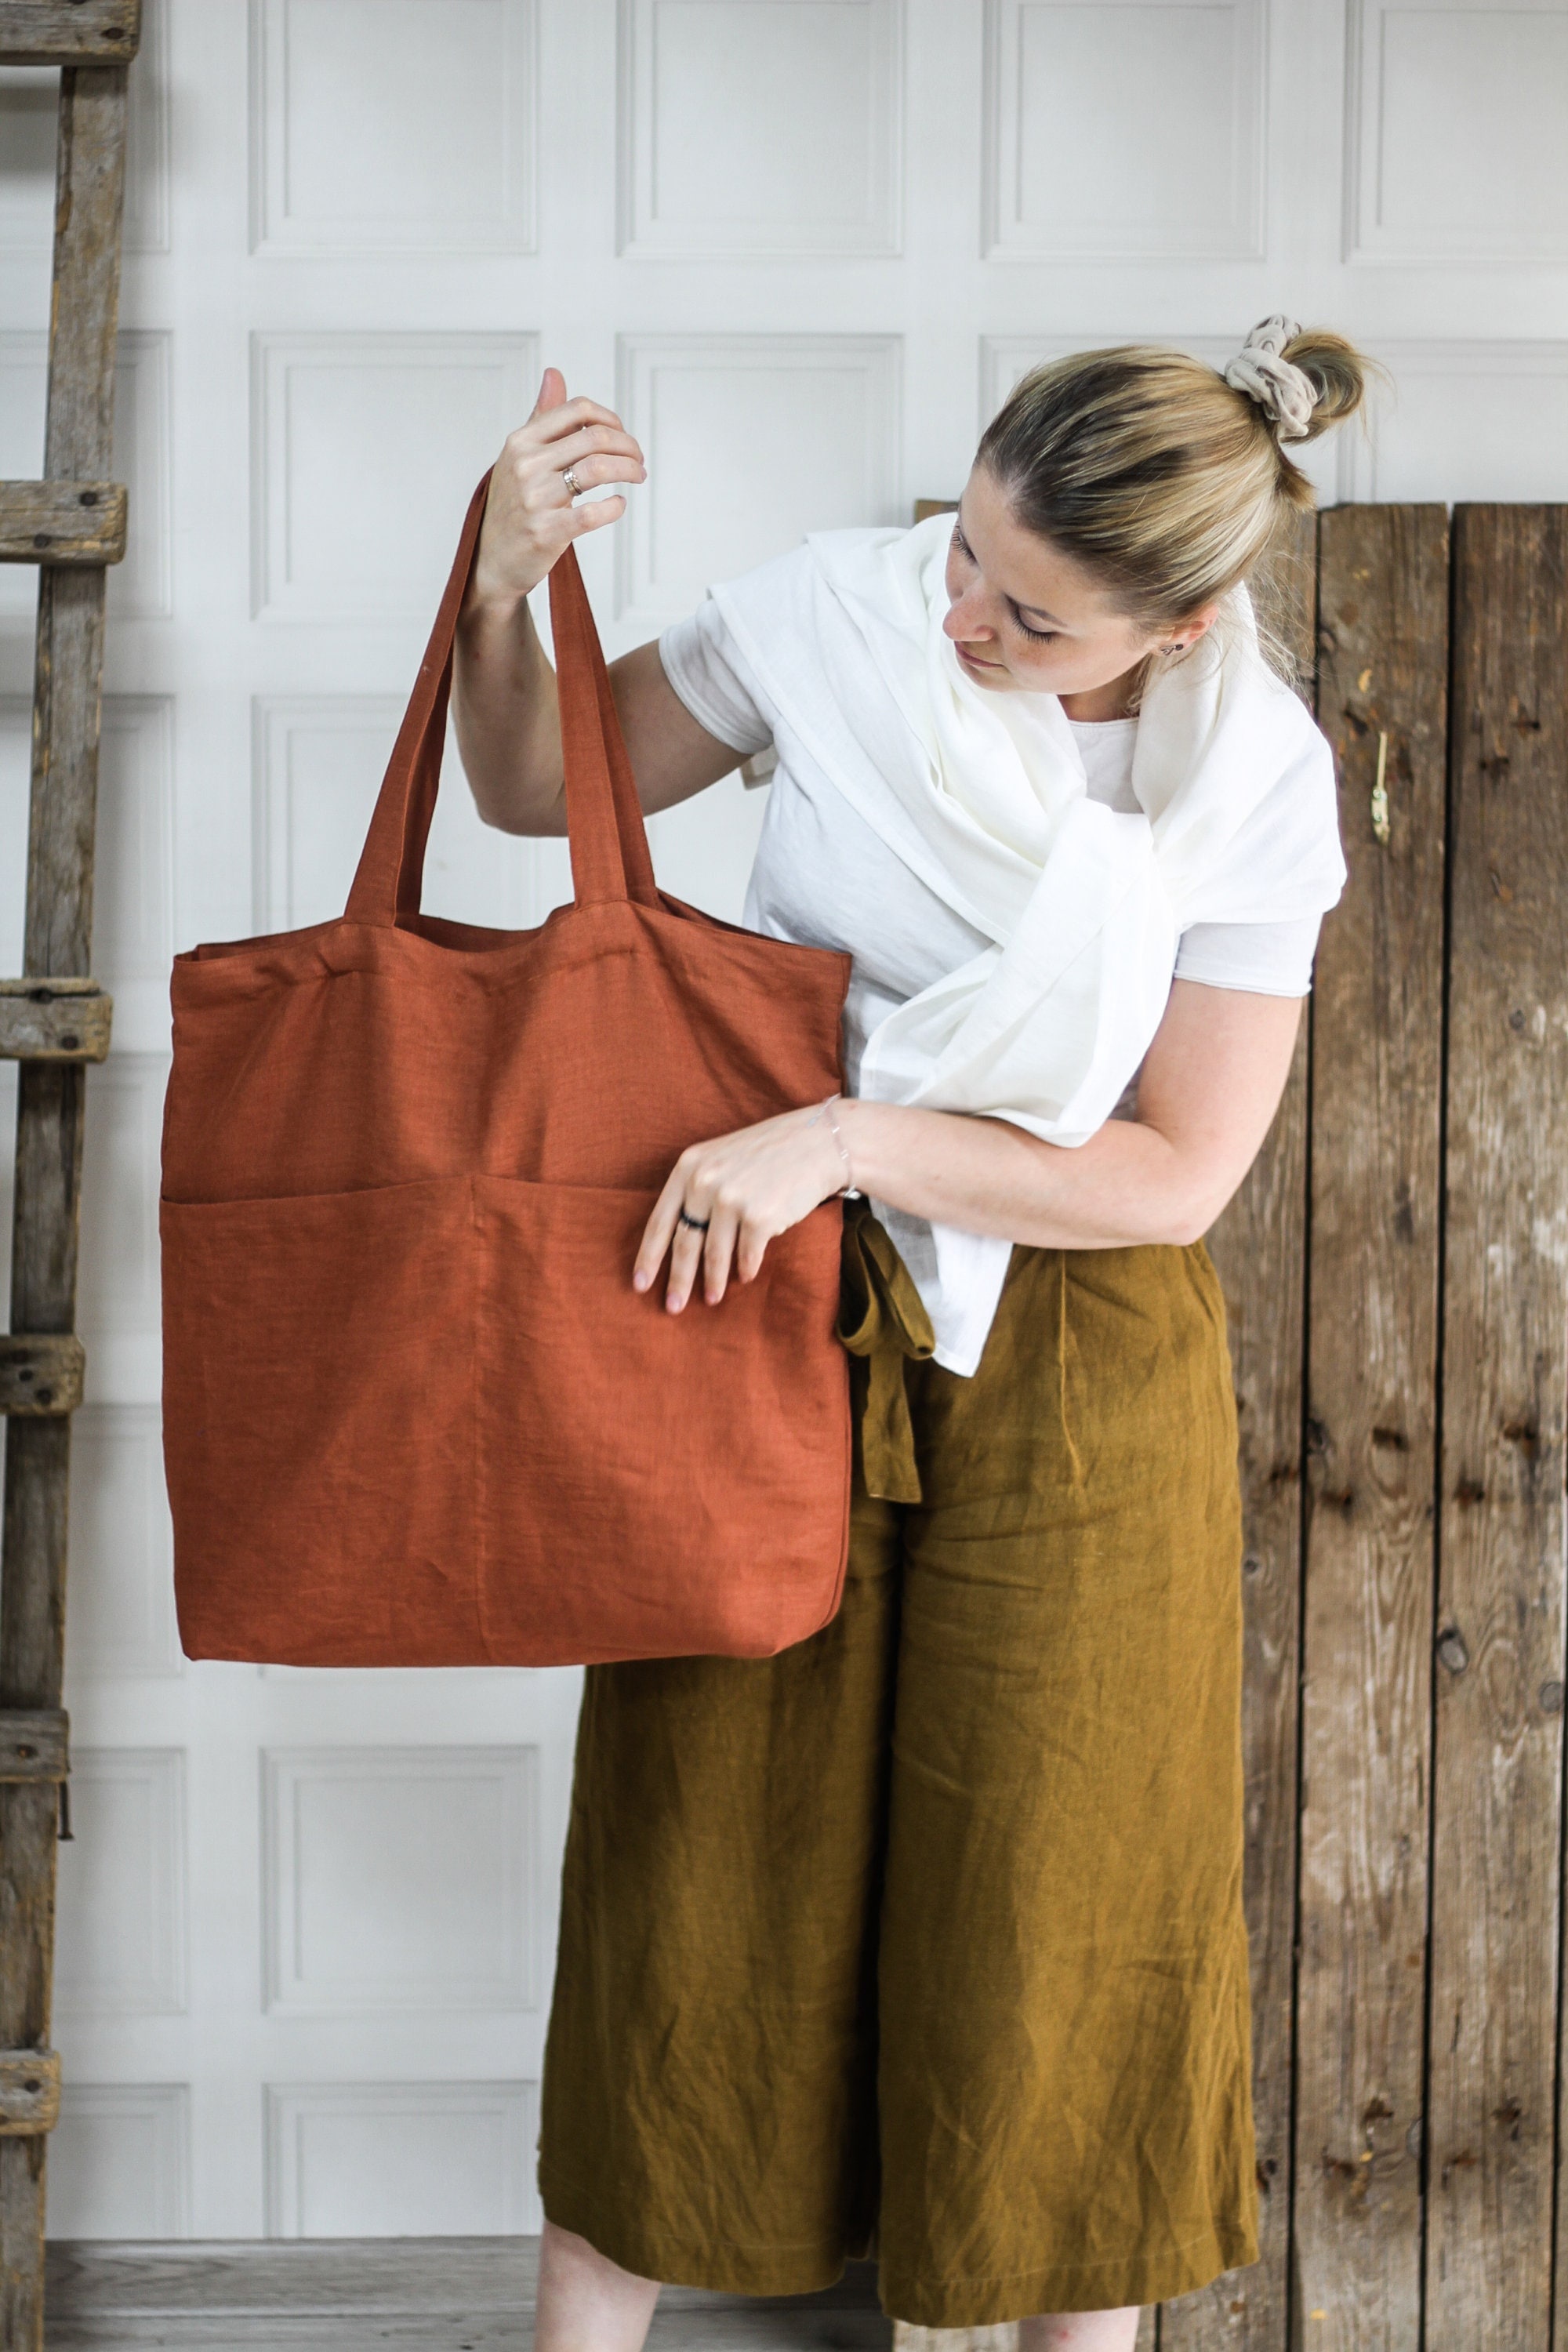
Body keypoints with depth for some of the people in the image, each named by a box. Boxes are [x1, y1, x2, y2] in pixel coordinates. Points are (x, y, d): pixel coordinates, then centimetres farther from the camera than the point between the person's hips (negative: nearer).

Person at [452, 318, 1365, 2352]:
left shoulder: (1259, 779, -12)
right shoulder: (838, 611, -10)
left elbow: (1177, 1174, -13)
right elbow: (536, 788, 3)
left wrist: (845, 1139, -23)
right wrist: (505, 587, -16)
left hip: (1069, 1363, -1)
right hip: (763, 1289, 1)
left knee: (1057, 1880, 11)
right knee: (698, 1835, 9)